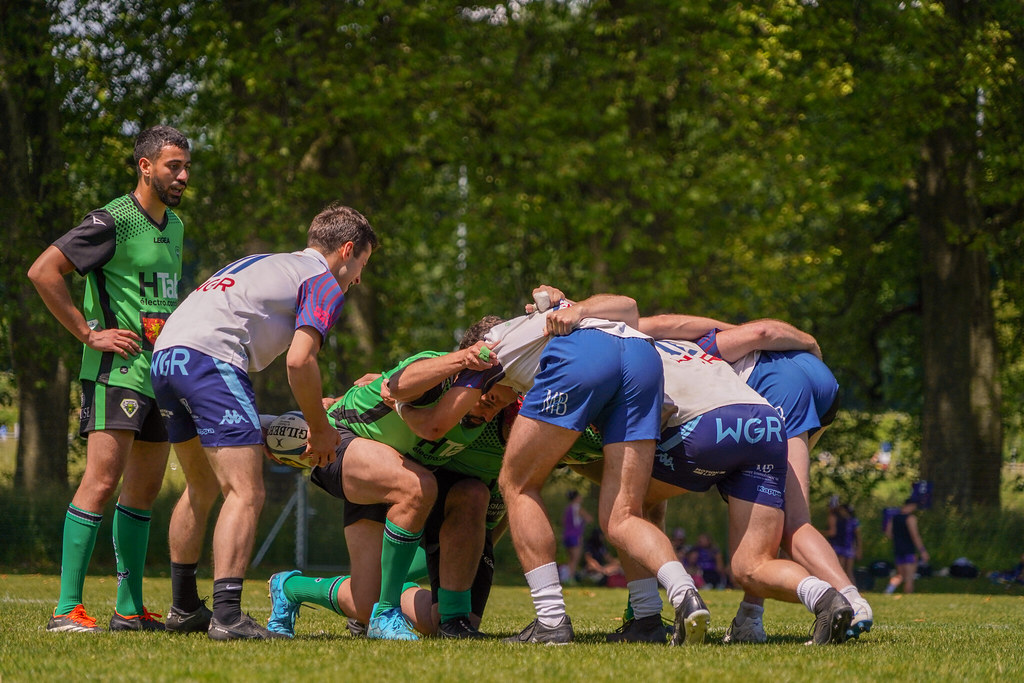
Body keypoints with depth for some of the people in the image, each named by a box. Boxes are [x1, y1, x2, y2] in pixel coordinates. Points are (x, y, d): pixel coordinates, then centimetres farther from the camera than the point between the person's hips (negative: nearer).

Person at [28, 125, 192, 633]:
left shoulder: (175, 226, 17)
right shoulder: (113, 221, -10)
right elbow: (42, 271, -14)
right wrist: (89, 333, -14)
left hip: (161, 374, 9)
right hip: (116, 372, -9)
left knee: (144, 491, 10)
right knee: (102, 482, -16)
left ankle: (130, 609, 16)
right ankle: (67, 610, -17)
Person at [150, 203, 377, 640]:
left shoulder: (266, 263, 31)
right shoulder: (325, 284, 6)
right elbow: (299, 361, -8)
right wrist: (320, 429, 4)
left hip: (166, 354, 9)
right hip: (211, 358, -9)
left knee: (201, 490, 23)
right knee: (245, 494, -9)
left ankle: (183, 608, 30)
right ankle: (226, 616, -21)